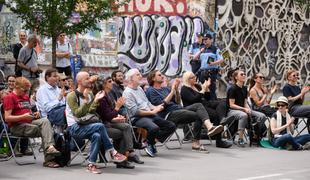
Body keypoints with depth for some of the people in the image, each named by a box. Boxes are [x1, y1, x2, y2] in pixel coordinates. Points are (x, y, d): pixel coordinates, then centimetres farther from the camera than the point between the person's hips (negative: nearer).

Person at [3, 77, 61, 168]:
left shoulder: (26, 97, 22)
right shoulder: (9, 98, -4)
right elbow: (7, 118, -12)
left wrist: (34, 114, 10)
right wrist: (23, 117, -22)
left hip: (30, 122, 6)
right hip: (17, 126, -6)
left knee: (45, 121, -26)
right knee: (44, 130, -24)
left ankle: (50, 147, -42)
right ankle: (49, 158, -20)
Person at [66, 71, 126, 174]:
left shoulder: (90, 94, 11)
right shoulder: (72, 96, -9)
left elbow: (91, 111, -1)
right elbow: (77, 114, -20)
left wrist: (96, 100, -14)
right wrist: (86, 101, -28)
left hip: (87, 125, 6)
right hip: (75, 128, -6)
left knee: (97, 135, -30)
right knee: (100, 126, -29)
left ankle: (91, 164, -25)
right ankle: (112, 153, -20)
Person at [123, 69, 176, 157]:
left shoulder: (140, 88, 20)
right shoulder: (127, 93, -8)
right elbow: (135, 111, -15)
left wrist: (156, 107, 1)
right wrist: (152, 112, -15)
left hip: (150, 115, 9)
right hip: (138, 118, -9)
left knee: (171, 126, -2)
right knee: (154, 128, -37)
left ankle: (152, 141, 4)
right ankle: (149, 144, -6)